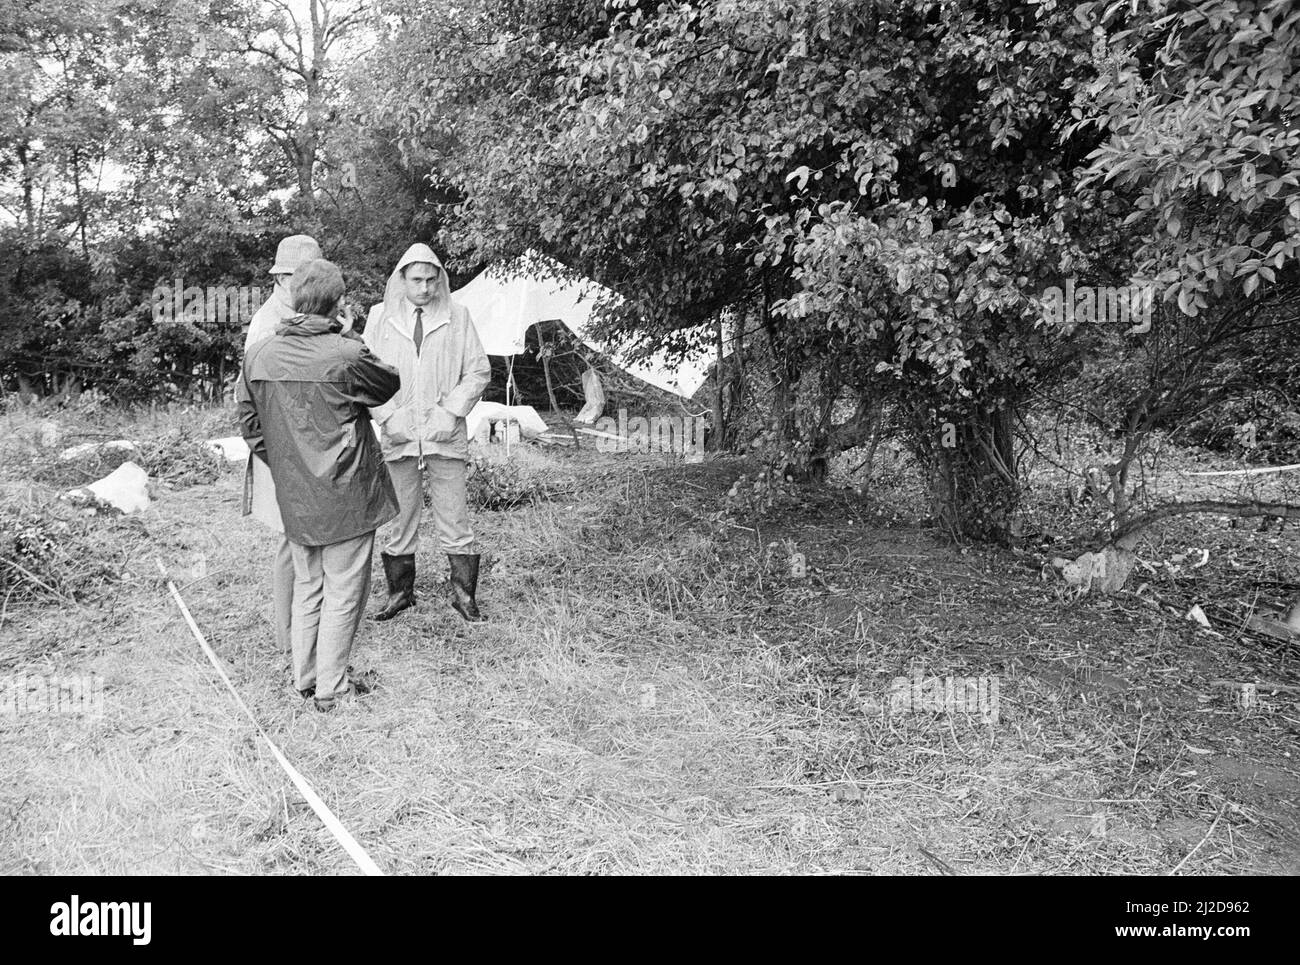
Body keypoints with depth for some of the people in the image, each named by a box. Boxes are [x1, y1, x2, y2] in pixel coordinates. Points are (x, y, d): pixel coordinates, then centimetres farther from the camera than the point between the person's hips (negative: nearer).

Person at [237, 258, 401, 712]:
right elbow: (390, 384, 2)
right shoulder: (347, 354, -17)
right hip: (346, 494, -5)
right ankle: (331, 688, 16)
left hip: (293, 498, 5)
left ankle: (305, 678, 31)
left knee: (307, 586, 20)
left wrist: (283, 465, 16)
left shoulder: (258, 355, 0)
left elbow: (249, 423, 8)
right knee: (343, 591, 7)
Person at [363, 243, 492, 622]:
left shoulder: (457, 316, 2)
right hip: (398, 436, 1)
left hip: (445, 435, -1)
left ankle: (464, 593, 14)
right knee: (400, 517, 9)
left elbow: (478, 371, 3)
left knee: (454, 519, 2)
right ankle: (400, 591, 24)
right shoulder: (380, 317, 5)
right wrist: (388, 417, -6)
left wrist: (452, 412, -6)